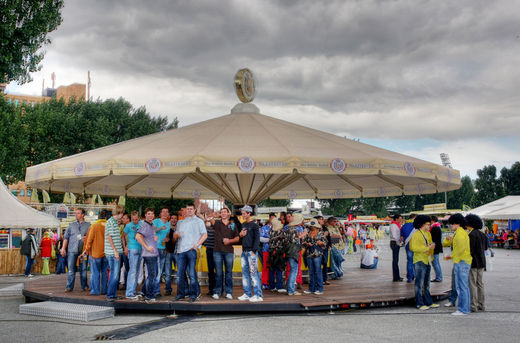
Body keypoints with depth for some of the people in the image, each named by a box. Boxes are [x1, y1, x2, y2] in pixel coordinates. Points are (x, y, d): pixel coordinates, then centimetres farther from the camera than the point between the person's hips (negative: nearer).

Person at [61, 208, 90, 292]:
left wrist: (86, 239, -12)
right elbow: (66, 237, 12)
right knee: (71, 268, -3)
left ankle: (84, 286, 11)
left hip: (83, 250, -1)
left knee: (83, 269, 3)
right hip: (72, 250, 1)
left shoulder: (88, 225, 9)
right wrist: (63, 248, 3)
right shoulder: (71, 225, 14)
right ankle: (69, 286, 0)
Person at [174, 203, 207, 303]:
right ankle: (181, 293, 12)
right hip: (180, 250, 4)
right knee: (180, 273, 3)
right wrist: (177, 235, -1)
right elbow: (175, 236, 23)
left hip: (191, 250, -4)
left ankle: (193, 294, -2)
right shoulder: (180, 222, 23)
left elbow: (204, 235, 3)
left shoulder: (198, 221, 10)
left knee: (192, 273, -7)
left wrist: (197, 244, -10)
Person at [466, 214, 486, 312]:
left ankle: (473, 306, 0)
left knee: (472, 284, -3)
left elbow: (470, 250, -19)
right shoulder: (482, 234, 9)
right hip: (482, 262, 9)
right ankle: (482, 305, 20)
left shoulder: (472, 235, -17)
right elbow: (485, 248, 17)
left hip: (473, 262, -8)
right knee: (480, 283, 15)